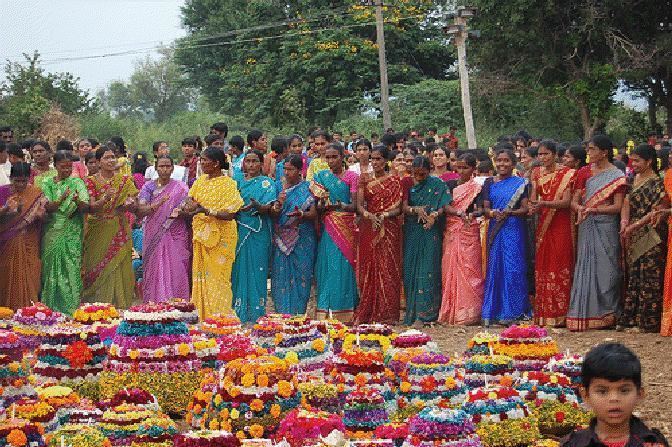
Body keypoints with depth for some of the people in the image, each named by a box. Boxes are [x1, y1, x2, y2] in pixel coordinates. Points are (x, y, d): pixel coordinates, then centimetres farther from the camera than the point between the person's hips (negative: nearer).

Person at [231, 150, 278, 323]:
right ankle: (240, 313, 7)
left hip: (259, 232, -4)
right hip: (239, 231, 4)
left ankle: (256, 313, -2)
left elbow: (268, 207, -10)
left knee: (257, 269, -5)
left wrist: (256, 206, -30)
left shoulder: (267, 183, 4)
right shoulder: (238, 183, 17)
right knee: (239, 269, 2)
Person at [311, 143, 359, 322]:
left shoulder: (351, 177, 4)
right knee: (327, 267, -3)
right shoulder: (320, 177, 12)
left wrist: (337, 205, -18)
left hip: (346, 228, -2)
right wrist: (322, 205, -14)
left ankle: (344, 315, -6)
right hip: (328, 228, 2)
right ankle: (324, 313, -1)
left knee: (344, 268, -8)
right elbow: (317, 208, 9)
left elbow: (354, 205, -4)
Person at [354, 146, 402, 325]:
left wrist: (384, 215, -19)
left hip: (389, 228, -2)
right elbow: (359, 204, 0)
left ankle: (387, 314, -1)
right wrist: (368, 215, -20)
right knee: (367, 268, 0)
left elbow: (398, 208, -1)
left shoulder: (394, 181, 4)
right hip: (368, 228, 2)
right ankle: (367, 313, 5)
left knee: (388, 268, -4)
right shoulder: (364, 179, 9)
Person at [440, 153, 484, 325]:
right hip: (451, 232, 4)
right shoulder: (450, 185, 12)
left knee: (469, 271, -7)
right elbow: (445, 206, -2)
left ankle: (469, 314, -6)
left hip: (469, 232, -4)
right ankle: (450, 313, 6)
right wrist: (459, 212, -21)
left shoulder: (477, 188, 3)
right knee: (449, 271, 1)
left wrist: (472, 214, -34)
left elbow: (480, 209, -11)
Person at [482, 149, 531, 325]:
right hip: (495, 230, 3)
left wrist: (509, 213, -19)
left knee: (512, 269, -5)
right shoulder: (489, 183, 12)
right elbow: (485, 207, 8)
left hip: (514, 230, -2)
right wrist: (492, 213, -15)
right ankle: (491, 312, 4)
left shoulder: (520, 183, 4)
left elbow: (525, 208, -3)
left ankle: (511, 312, 0)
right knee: (494, 269, 1)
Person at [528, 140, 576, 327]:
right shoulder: (537, 173, 11)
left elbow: (566, 201, -12)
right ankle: (543, 315, 6)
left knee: (560, 268, -6)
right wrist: (533, 207, -18)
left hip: (561, 225, -5)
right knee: (542, 268, 3)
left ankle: (560, 315, -5)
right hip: (543, 225, 5)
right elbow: (533, 198, 5)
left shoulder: (566, 174, -4)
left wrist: (543, 203, -25)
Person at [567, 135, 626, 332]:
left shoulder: (616, 176, -2)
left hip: (606, 227, -4)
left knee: (605, 268, -3)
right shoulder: (584, 172, 11)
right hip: (586, 227, 4)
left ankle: (606, 315, 3)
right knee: (585, 267, 1)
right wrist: (580, 209, -15)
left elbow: (617, 207, -9)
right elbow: (574, 201, 8)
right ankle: (583, 315, 2)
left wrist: (592, 209, -16)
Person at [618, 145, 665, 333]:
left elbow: (654, 212, -14)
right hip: (633, 239, 8)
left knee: (649, 280, -4)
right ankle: (630, 318, 15)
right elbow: (627, 203, 9)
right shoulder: (634, 180, 14)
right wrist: (624, 221, -10)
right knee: (633, 278, 10)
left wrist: (632, 227, -14)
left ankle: (648, 322, 0)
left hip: (650, 238, -8)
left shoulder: (656, 183, -10)